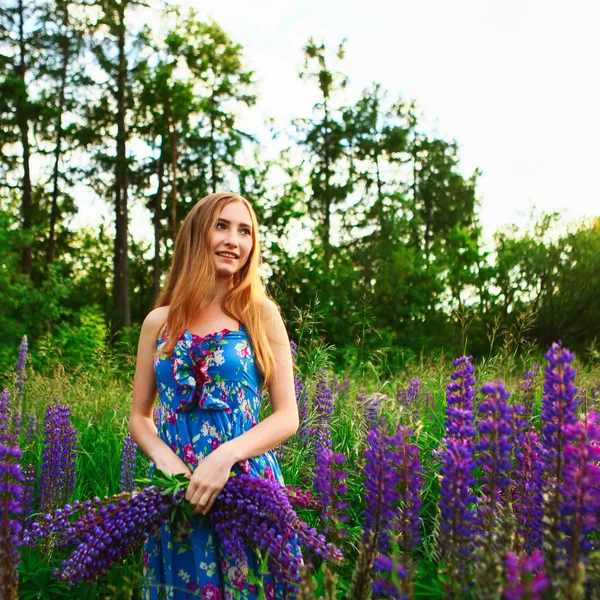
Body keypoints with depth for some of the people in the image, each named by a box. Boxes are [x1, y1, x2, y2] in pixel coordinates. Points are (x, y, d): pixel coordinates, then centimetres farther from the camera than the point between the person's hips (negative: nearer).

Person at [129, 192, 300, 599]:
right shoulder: (159, 322, 5)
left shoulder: (261, 314, -1)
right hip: (176, 490, 2)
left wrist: (226, 456, -19)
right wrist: (163, 455, -10)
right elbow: (139, 416, 11)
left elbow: (287, 416, -4)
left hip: (247, 485, -2)